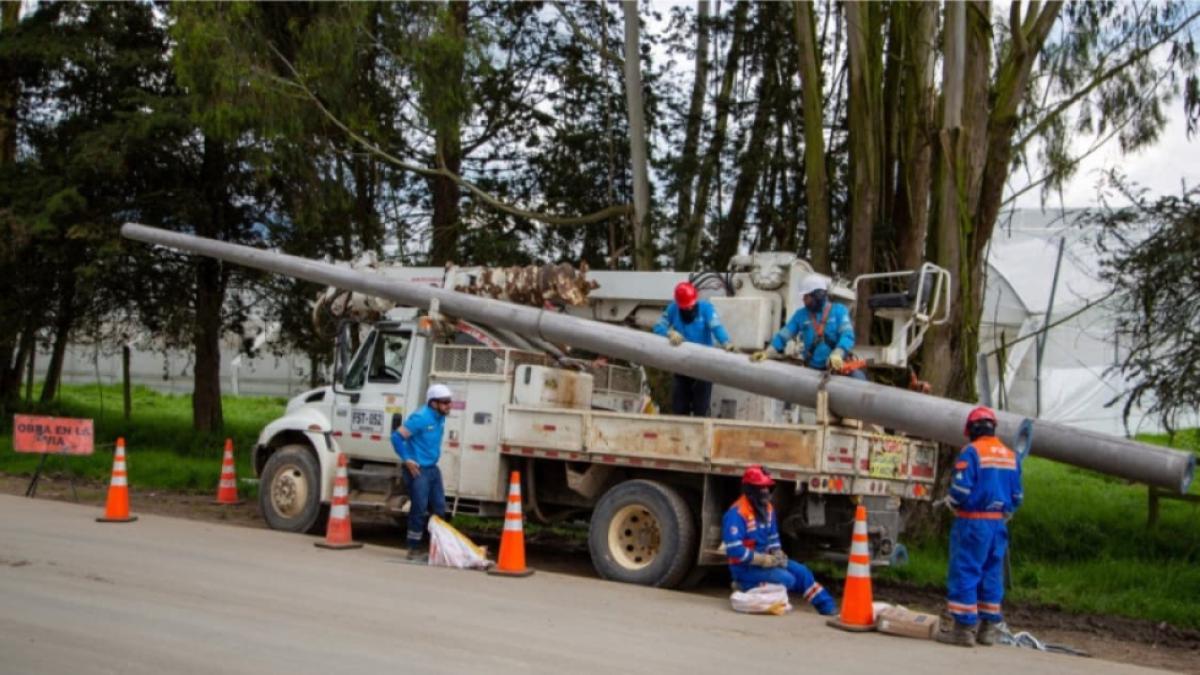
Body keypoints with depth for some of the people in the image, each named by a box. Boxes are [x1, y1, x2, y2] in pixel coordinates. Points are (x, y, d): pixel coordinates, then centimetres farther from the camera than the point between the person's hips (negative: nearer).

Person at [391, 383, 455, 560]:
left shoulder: (440, 418, 8)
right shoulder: (420, 417, -18)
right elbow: (397, 436, -20)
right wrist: (407, 460, -17)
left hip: (433, 469, 8)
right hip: (418, 470, -8)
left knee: (439, 508, 9)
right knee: (419, 509, -5)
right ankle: (414, 549, 6)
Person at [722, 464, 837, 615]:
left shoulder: (767, 508, 7)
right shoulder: (737, 513, -23)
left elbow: (773, 537, 19)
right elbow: (734, 550, -28)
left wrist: (777, 554, -2)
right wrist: (764, 559, -24)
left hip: (765, 560, 9)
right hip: (744, 567, -9)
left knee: (800, 571, 3)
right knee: (787, 579, -21)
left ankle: (828, 608, 10)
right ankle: (747, 585, -10)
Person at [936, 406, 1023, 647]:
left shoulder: (971, 451, -11)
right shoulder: (1011, 455, 11)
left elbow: (960, 489, -16)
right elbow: (1017, 495, 13)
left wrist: (951, 501, 4)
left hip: (972, 522, -7)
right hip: (998, 523, 7)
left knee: (965, 572, -1)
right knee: (992, 574, 13)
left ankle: (963, 627, -1)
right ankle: (989, 627, 18)